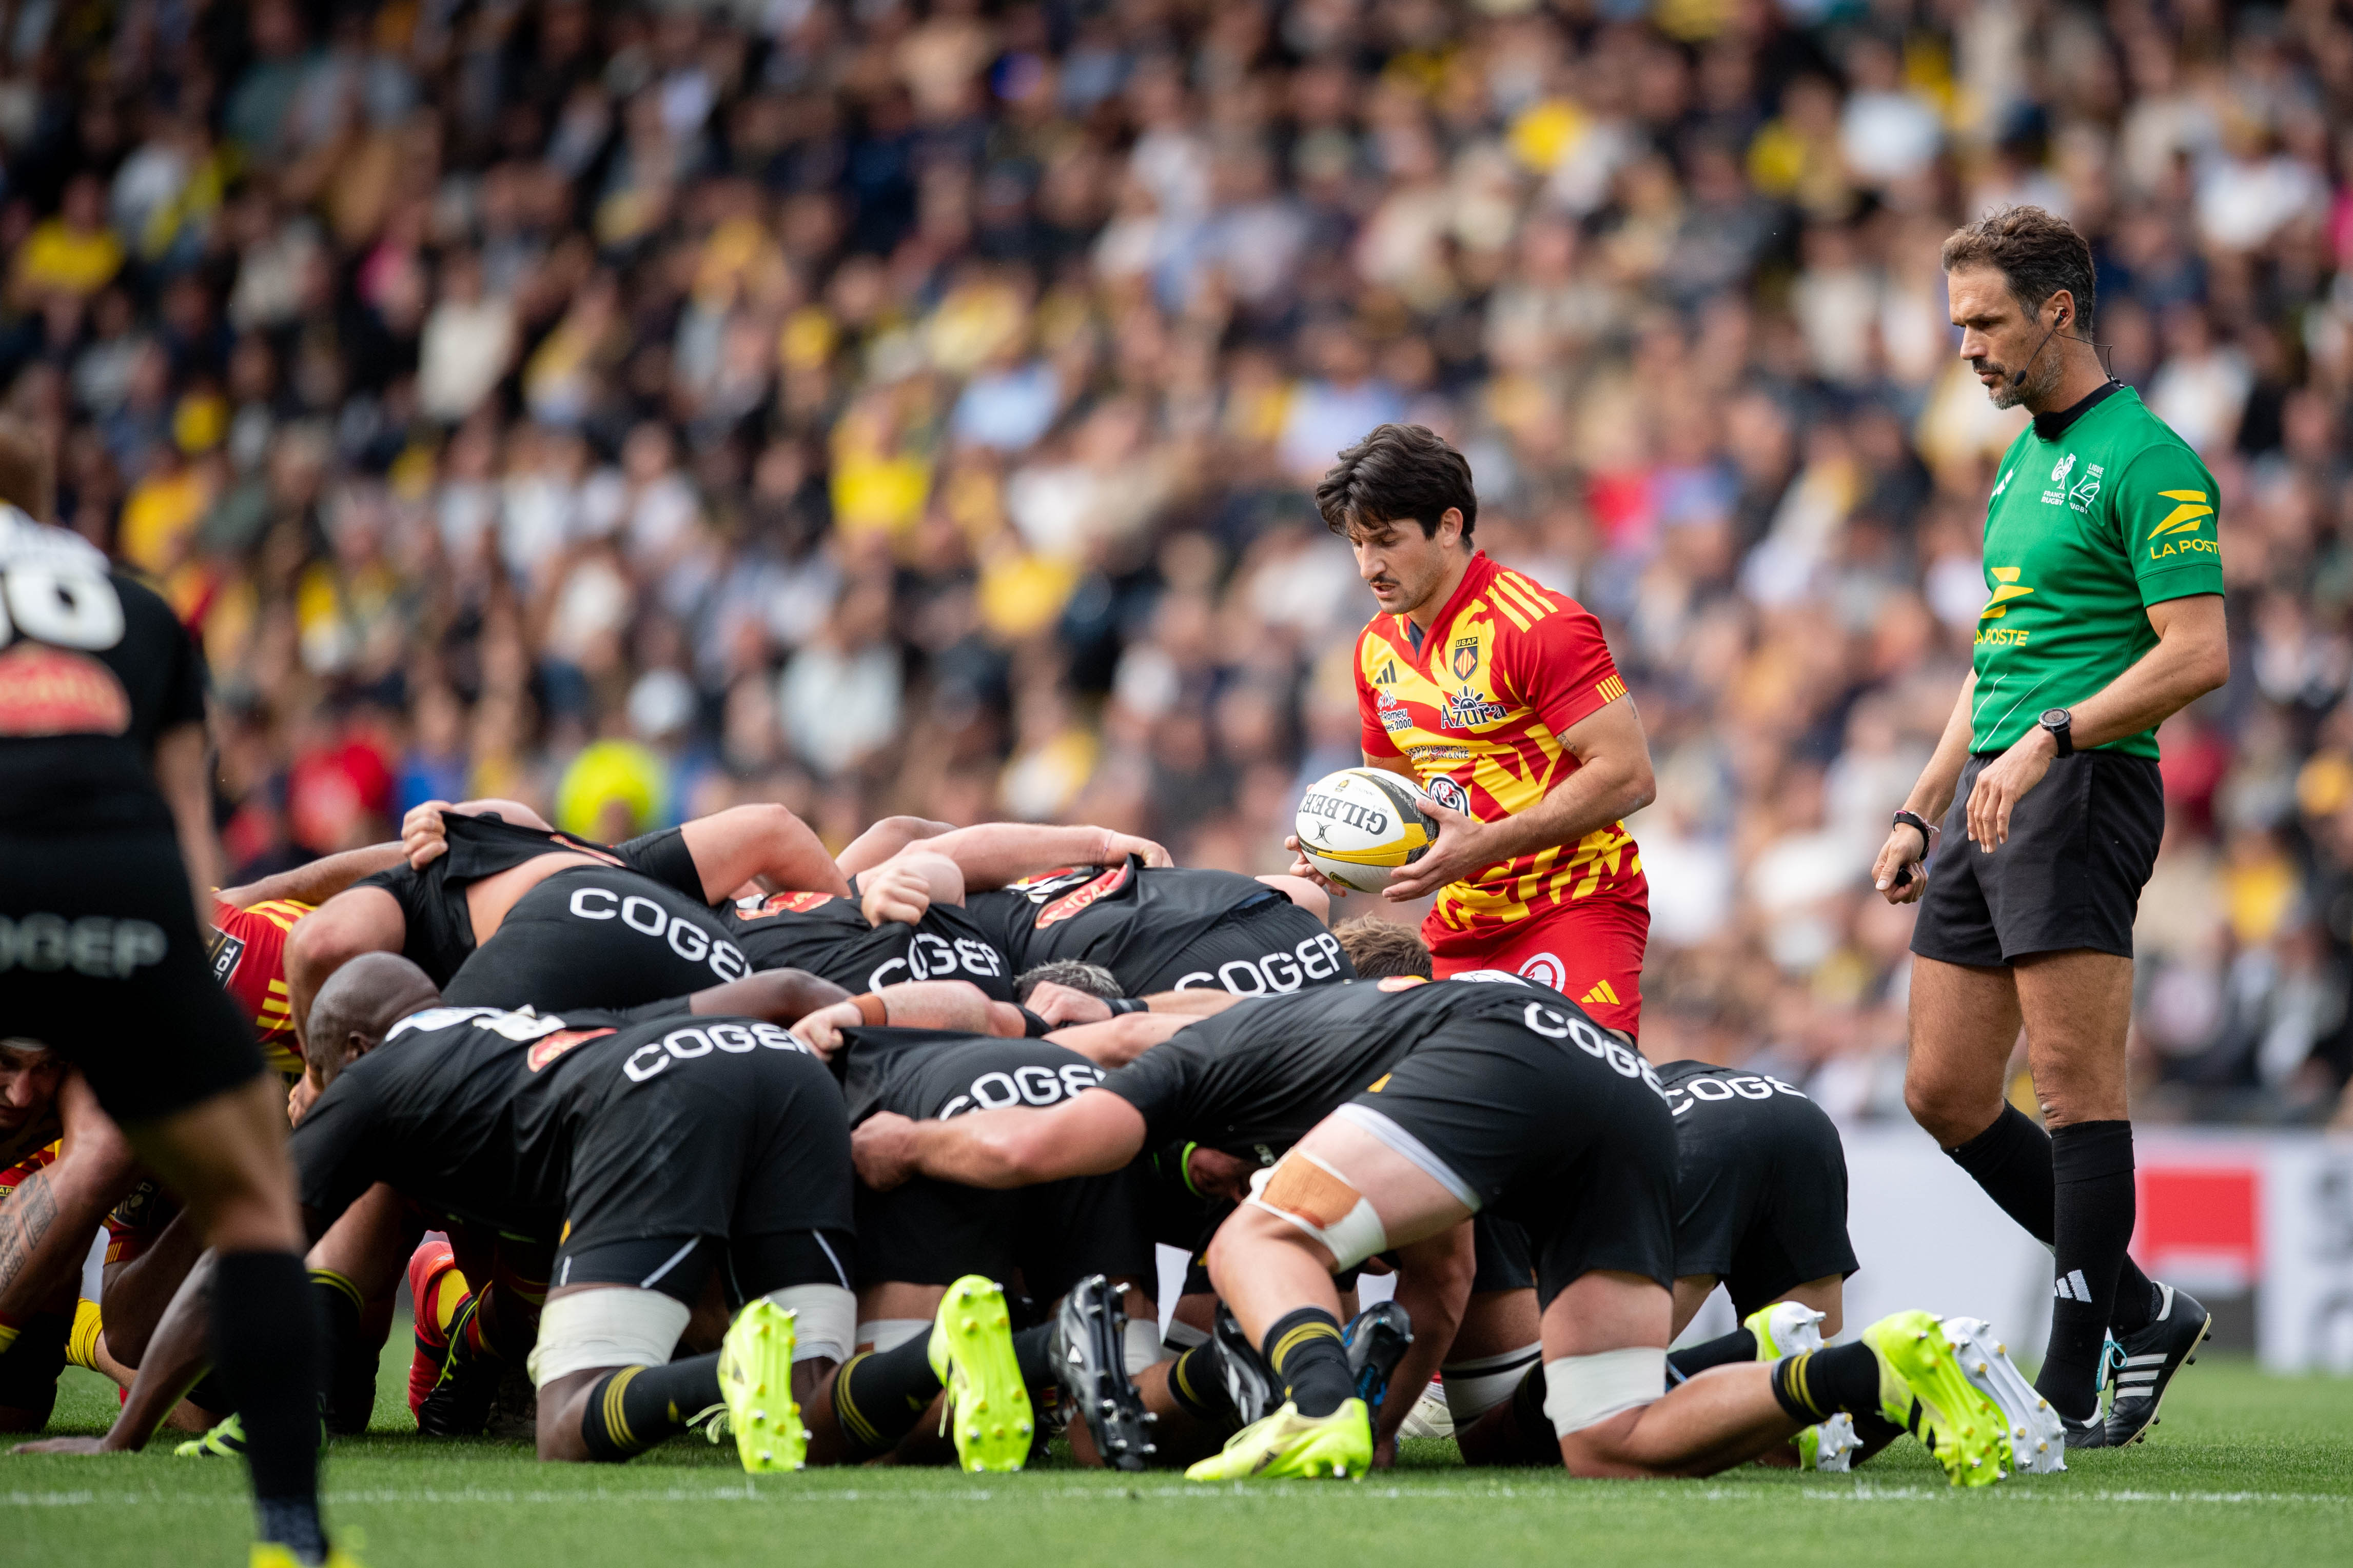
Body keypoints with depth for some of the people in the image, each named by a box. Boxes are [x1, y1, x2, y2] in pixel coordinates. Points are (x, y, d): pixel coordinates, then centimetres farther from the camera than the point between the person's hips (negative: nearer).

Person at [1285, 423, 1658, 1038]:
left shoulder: (1538, 624, -13)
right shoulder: (1378, 647, 12)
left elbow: (1629, 776, -18)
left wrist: (1484, 844, -24)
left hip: (1577, 902, -7)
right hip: (1461, 919, 7)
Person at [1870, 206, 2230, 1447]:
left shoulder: (2146, 461, -9)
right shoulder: (2022, 461, 20)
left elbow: (2199, 654, -16)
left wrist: (2050, 737, -24)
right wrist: (1920, 812, 22)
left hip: (2082, 789, -10)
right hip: (1993, 792, 10)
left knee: (2076, 1084, -8)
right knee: (1943, 1093, 7)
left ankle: (2076, 1384, -5)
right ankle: (2138, 1312, 18)